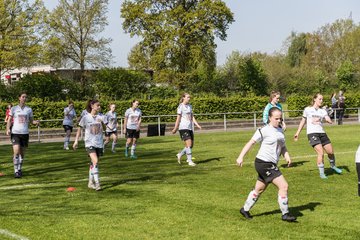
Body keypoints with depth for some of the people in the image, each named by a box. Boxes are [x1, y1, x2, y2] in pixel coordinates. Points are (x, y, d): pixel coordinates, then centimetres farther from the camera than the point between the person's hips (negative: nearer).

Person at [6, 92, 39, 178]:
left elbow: (31, 120, 12)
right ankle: (16, 171, -10)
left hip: (25, 133, 2)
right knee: (16, 152, -15)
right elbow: (9, 120, 5)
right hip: (15, 133, -2)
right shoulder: (14, 109, 3)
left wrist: (36, 122, -11)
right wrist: (8, 129, -12)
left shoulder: (29, 109, 8)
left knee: (22, 153, 9)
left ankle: (19, 169, 27)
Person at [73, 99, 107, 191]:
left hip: (99, 143, 3)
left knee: (93, 163, 11)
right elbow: (79, 129, 4)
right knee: (95, 162, -19)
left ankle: (91, 183, 23)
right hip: (89, 143, -3)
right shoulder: (86, 117, -4)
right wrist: (76, 141, 1)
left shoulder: (101, 117, 1)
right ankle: (97, 183, -18)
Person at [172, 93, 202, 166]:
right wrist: (175, 128, -6)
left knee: (191, 145, 7)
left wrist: (197, 125, 1)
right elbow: (178, 118, -7)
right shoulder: (181, 106, -6)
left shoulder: (190, 106, 14)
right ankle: (190, 161, -6)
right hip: (183, 128, -7)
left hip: (190, 128, 7)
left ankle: (180, 155, 25)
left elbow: (192, 117, 13)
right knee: (189, 144, -13)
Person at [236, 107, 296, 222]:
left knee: (259, 189, 19)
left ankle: (245, 209, 35)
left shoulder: (280, 131, 11)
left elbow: (283, 147, 17)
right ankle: (285, 214, -3)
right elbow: (251, 143, -11)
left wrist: (287, 156, -2)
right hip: (263, 163, -9)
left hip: (271, 165, 9)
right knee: (284, 186, -12)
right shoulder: (264, 130, -12)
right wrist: (241, 157, -16)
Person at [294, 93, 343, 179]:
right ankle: (321, 173, -5)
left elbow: (330, 122, -4)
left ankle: (333, 166, 37)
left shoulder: (323, 111, 10)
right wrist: (298, 133, 17)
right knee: (321, 153, -17)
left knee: (331, 152, 6)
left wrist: (328, 120, -27)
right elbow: (303, 121, 17)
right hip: (312, 133, -4)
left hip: (322, 133, 4)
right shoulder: (307, 109, 5)